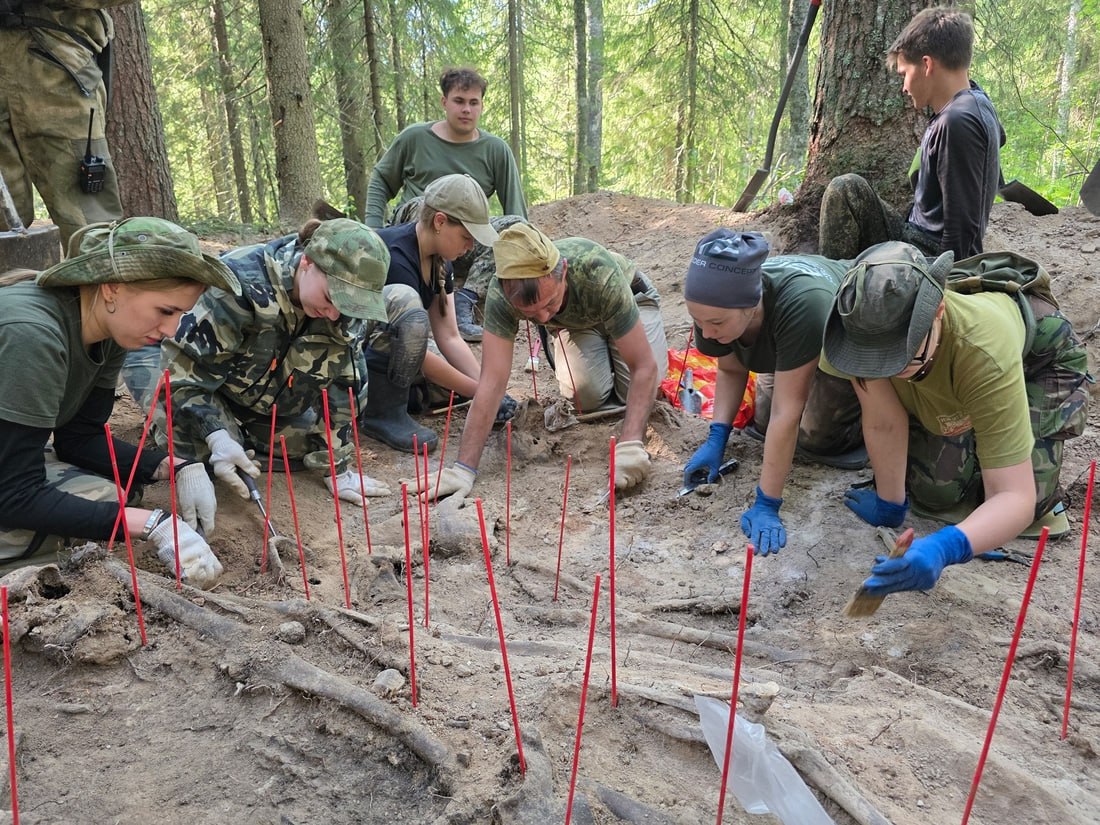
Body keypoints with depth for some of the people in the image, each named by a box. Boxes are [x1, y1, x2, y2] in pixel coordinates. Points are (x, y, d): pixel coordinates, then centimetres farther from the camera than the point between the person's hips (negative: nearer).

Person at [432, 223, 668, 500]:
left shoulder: (600, 274, -45)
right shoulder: (500, 294, -38)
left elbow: (644, 367, -40)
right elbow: (492, 381, -39)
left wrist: (630, 445, -52)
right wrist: (464, 468, -45)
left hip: (630, 300, -1)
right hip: (574, 320, 2)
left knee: (634, 390, -19)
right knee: (588, 396, -20)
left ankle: (615, 350, 16)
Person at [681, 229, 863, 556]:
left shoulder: (799, 306, -47)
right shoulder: (716, 305, -29)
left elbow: (786, 414, -43)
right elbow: (731, 369, -10)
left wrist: (767, 505, -39)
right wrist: (716, 438, -22)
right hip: (786, 344, 5)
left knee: (817, 437, -13)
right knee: (764, 423, 3)